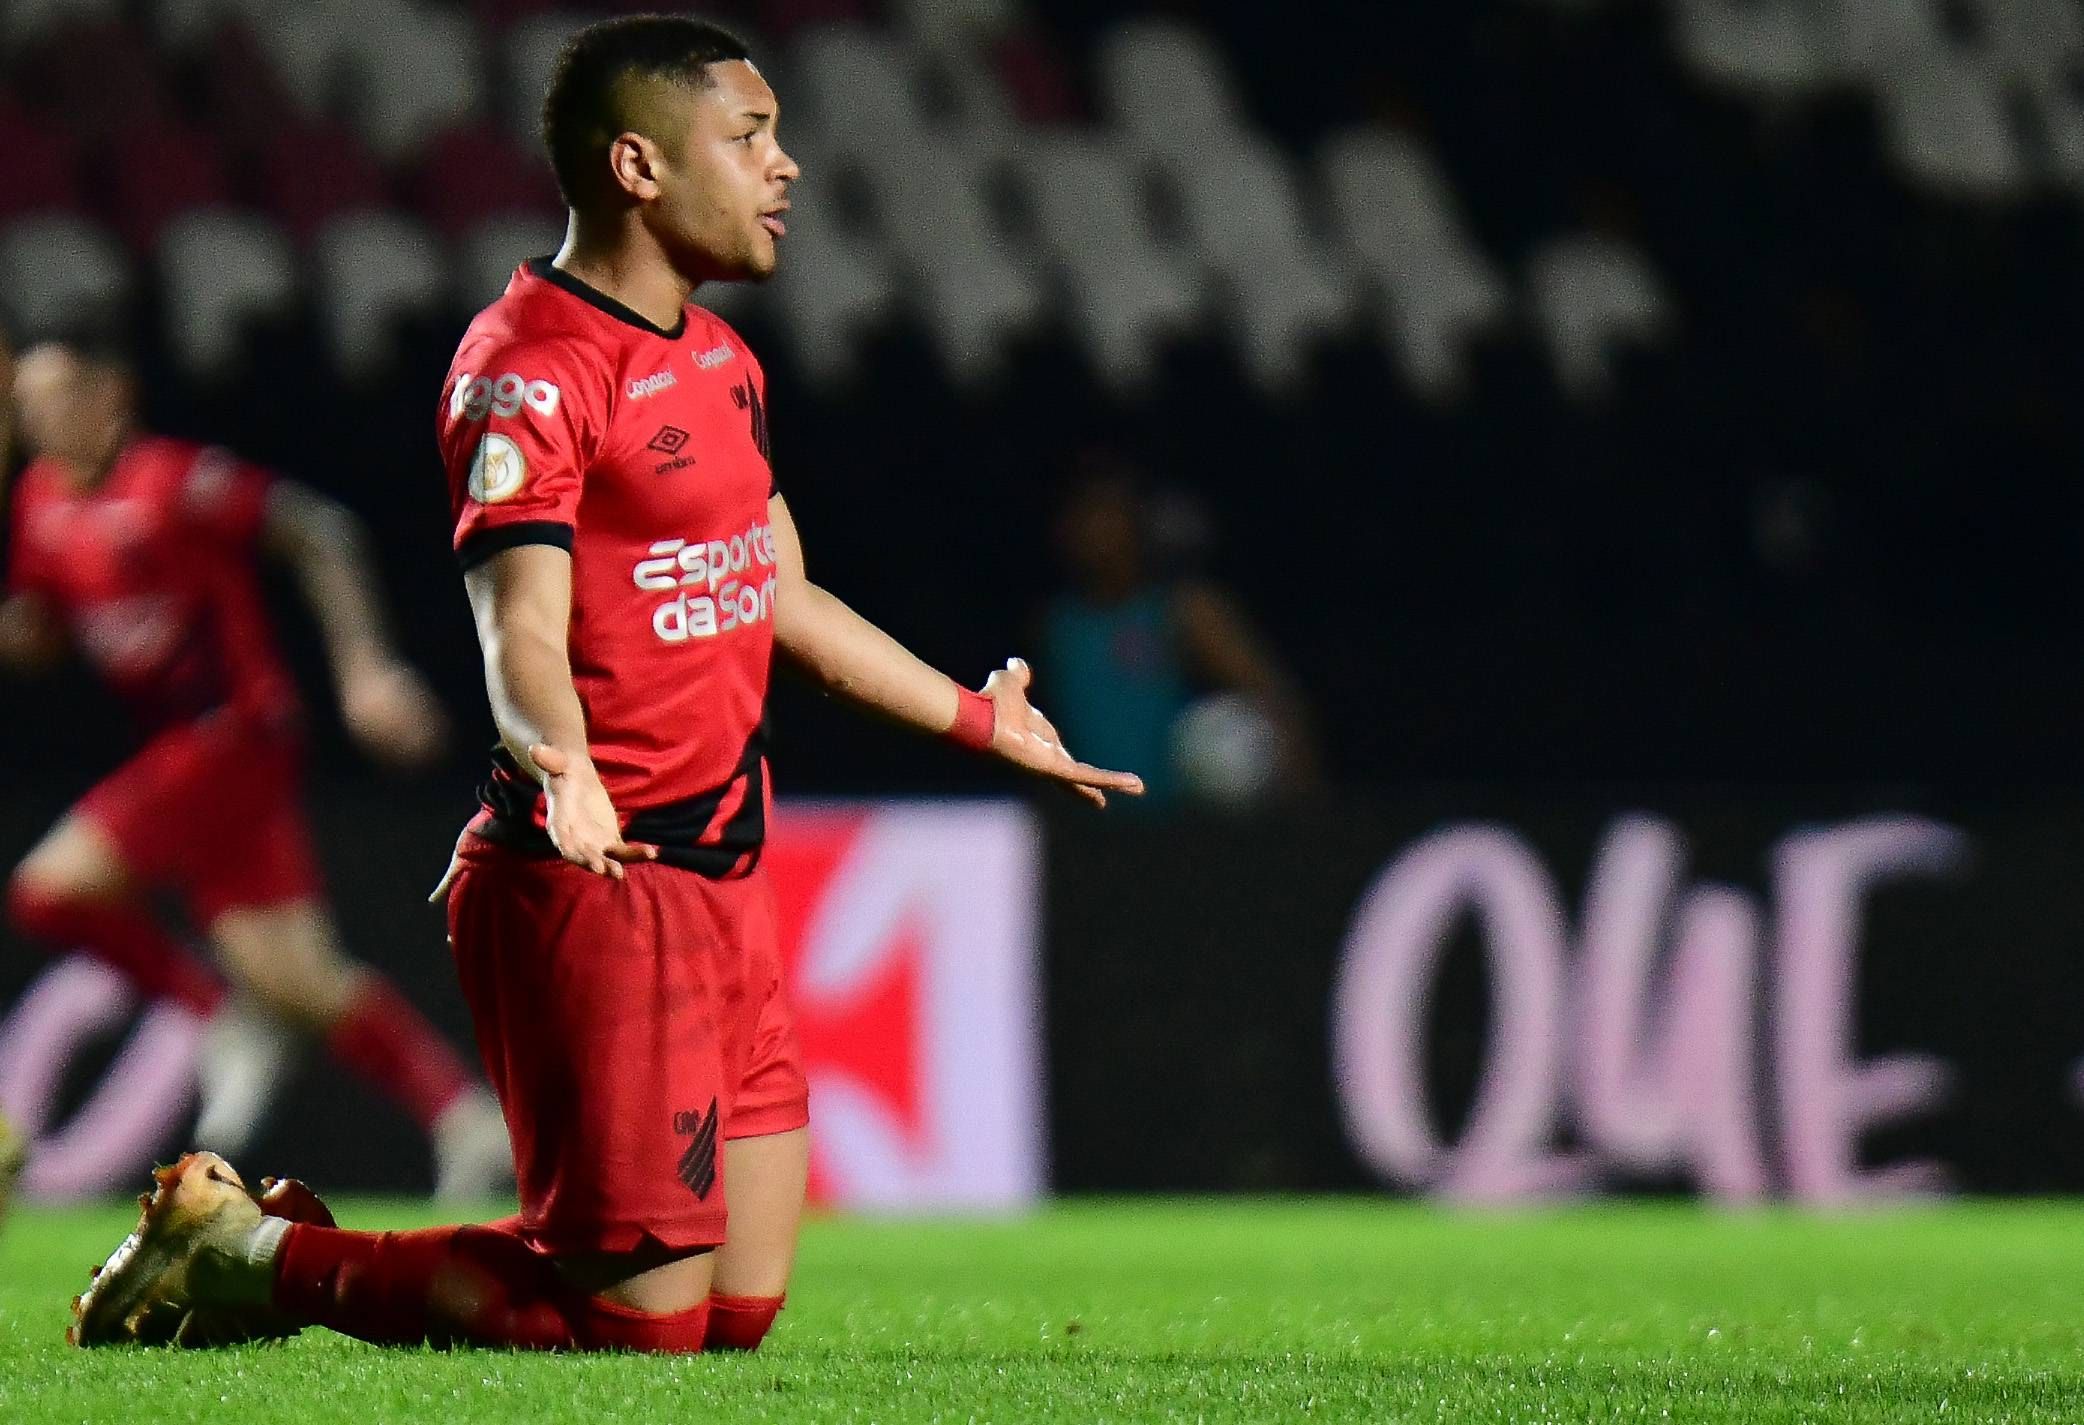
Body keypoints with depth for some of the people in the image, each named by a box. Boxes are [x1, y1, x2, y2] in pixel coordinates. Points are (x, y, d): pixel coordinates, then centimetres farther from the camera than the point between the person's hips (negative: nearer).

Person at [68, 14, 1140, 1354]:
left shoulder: (720, 356, 17)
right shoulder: (532, 367, -14)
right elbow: (521, 630, -25)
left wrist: (974, 716, 36)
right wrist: (561, 765, -45)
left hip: (720, 884, 10)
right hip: (595, 885, -10)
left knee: (741, 1305, 8)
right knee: (647, 1319, -11)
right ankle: (255, 1255, 4)